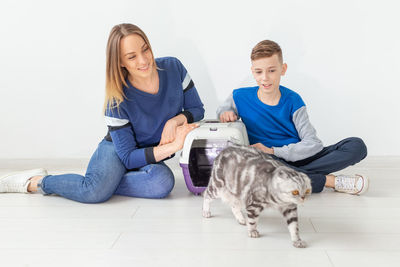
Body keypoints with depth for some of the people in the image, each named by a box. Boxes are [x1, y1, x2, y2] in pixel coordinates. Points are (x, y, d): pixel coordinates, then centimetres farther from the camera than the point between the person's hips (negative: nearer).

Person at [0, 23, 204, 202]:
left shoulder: (173, 68, -14)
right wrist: (171, 147, -34)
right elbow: (129, 157, -23)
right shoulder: (117, 100, -23)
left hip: (153, 155, 3)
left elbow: (197, 109, -2)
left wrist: (175, 120, -24)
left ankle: (104, 180, -13)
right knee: (95, 192, -34)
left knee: (162, 182, -34)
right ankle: (34, 182, -7)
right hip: (117, 150, -3)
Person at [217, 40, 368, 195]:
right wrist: (225, 114, -6)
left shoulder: (292, 100, -4)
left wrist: (273, 151, -21)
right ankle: (329, 181, -24)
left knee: (357, 146, -15)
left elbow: (313, 143, -9)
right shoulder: (240, 97, -3)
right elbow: (222, 110, 20)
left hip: (298, 158, 2)